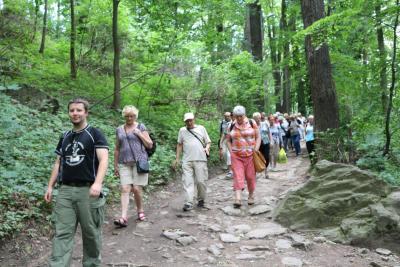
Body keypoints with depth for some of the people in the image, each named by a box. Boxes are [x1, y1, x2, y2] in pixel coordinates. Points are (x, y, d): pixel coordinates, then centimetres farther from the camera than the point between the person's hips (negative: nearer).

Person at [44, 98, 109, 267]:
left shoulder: (95, 134, -2)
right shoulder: (65, 137, 16)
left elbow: (104, 159, -14)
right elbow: (58, 163, 20)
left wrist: (98, 183, -27)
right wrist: (50, 186, 12)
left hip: (88, 190, -4)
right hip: (65, 190, 5)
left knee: (91, 233, 6)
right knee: (62, 233, 2)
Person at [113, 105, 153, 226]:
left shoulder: (141, 127, 6)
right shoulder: (119, 130, 13)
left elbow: (150, 145, 4)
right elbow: (117, 149, 16)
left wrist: (140, 134, -7)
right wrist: (115, 165, 12)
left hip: (139, 161, -2)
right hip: (124, 163, 2)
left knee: (136, 188, -5)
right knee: (125, 189, -8)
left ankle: (140, 211, 19)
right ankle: (123, 218, -12)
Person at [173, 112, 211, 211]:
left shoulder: (201, 128, 11)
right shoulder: (182, 130, 14)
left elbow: (208, 141, 14)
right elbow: (179, 145, 17)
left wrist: (207, 148, -8)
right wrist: (177, 159, 12)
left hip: (200, 160, -1)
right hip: (187, 161, 1)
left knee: (201, 181, 0)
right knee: (187, 182, -6)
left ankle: (201, 200, 20)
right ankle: (188, 203, -7)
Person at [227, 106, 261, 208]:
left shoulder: (252, 123, 0)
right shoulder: (232, 126, 6)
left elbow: (258, 137, 2)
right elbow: (229, 140, 14)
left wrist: (255, 150, -8)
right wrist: (231, 152, 2)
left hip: (250, 155, -1)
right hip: (236, 156, 1)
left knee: (250, 176, 6)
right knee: (238, 176, -7)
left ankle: (251, 196, 26)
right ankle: (238, 199, -12)